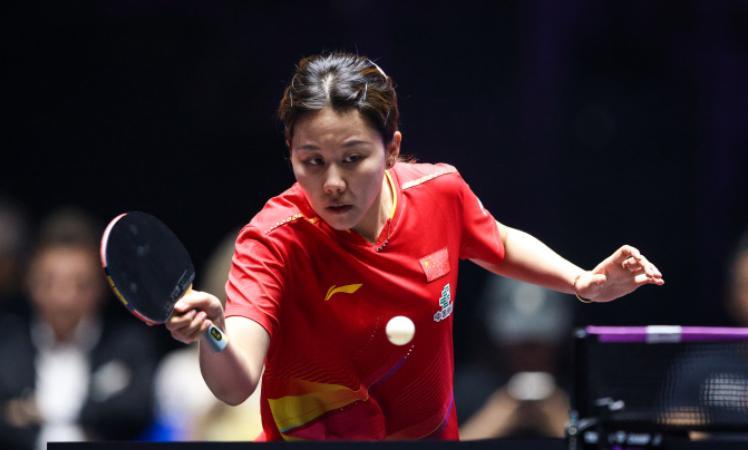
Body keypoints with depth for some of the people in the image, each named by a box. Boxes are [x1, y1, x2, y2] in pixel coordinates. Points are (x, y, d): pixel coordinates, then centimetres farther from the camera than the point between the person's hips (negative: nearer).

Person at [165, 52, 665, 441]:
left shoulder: (440, 191, -15)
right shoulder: (276, 241, -28)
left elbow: (500, 245, 11)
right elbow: (235, 386, -41)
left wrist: (583, 282, -5)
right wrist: (214, 333, -62)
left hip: (431, 433, 3)